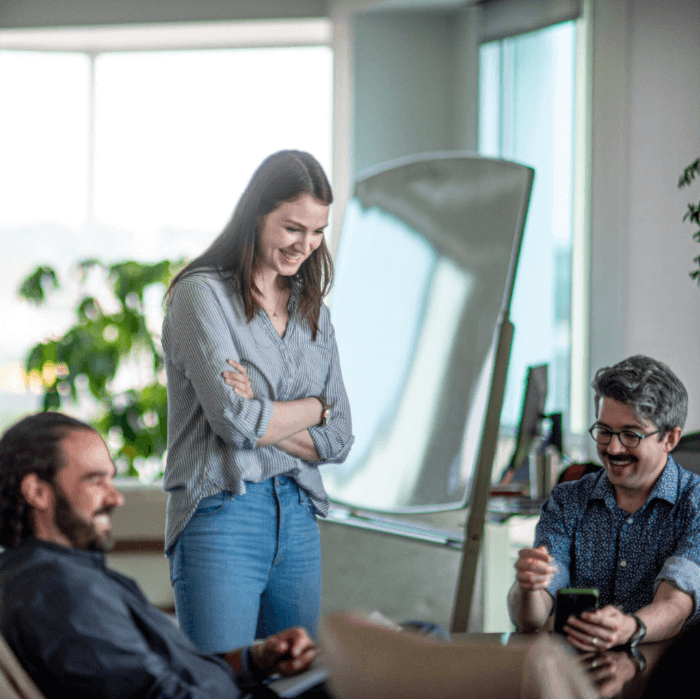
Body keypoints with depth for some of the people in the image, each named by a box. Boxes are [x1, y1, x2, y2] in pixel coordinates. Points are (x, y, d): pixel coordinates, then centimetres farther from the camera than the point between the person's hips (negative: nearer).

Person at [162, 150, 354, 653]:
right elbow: (233, 418, -16)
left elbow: (338, 439, 8)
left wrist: (262, 416, -8)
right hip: (221, 520, -6)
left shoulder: (311, 307, 15)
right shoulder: (202, 294, -4)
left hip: (298, 519, 6)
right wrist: (312, 408, 1)